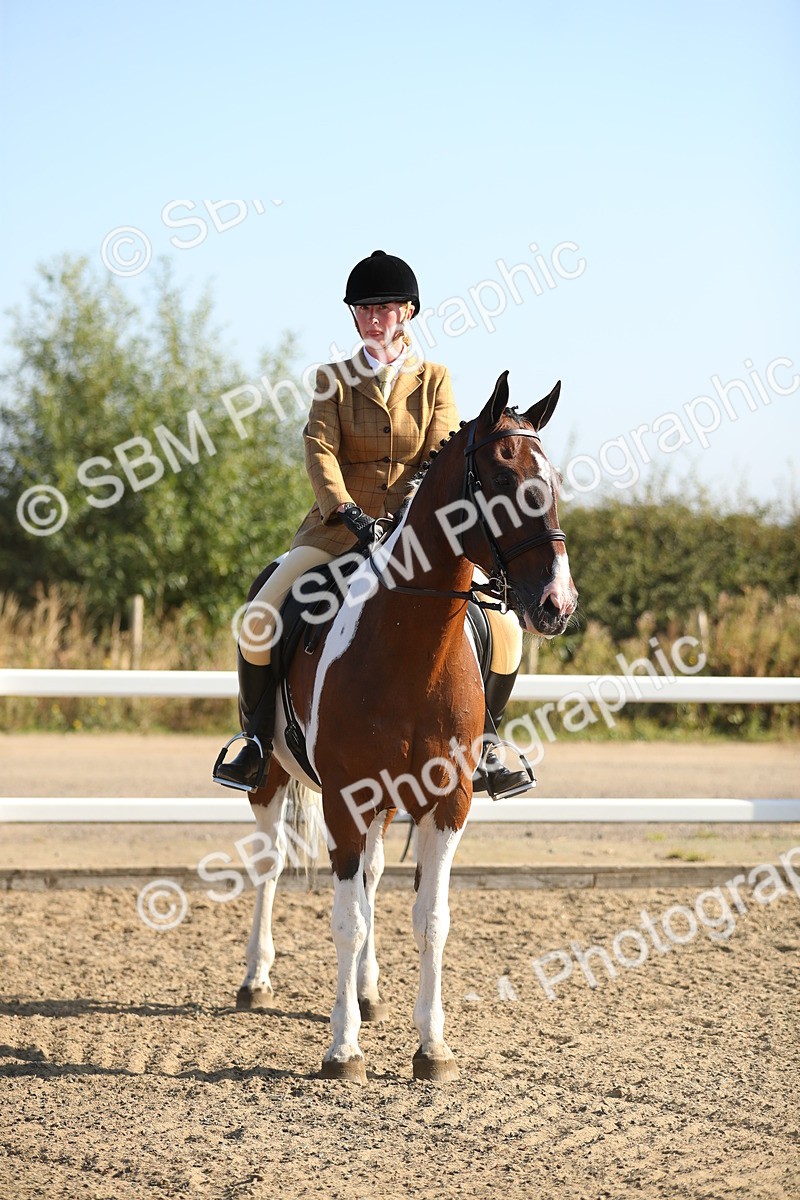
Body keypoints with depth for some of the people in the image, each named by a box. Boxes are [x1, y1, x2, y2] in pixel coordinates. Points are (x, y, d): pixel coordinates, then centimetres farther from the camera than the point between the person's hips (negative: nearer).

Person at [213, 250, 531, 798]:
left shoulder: (434, 380, 8)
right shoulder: (334, 380, 6)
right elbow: (320, 450, -7)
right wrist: (344, 509, -24)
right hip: (341, 525, 0)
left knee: (502, 626, -15)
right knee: (259, 618, -22)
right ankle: (258, 739, -3)